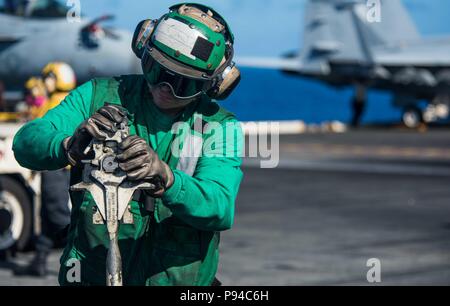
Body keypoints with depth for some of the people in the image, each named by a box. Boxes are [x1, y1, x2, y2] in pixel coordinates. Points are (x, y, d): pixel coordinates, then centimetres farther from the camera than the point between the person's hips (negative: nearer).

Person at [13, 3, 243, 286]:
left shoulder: (221, 127, 2)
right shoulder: (100, 95, 5)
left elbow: (220, 209, -13)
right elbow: (26, 143, -6)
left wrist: (164, 177, -32)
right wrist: (72, 145, -27)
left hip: (180, 278, 0)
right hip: (91, 274, 0)